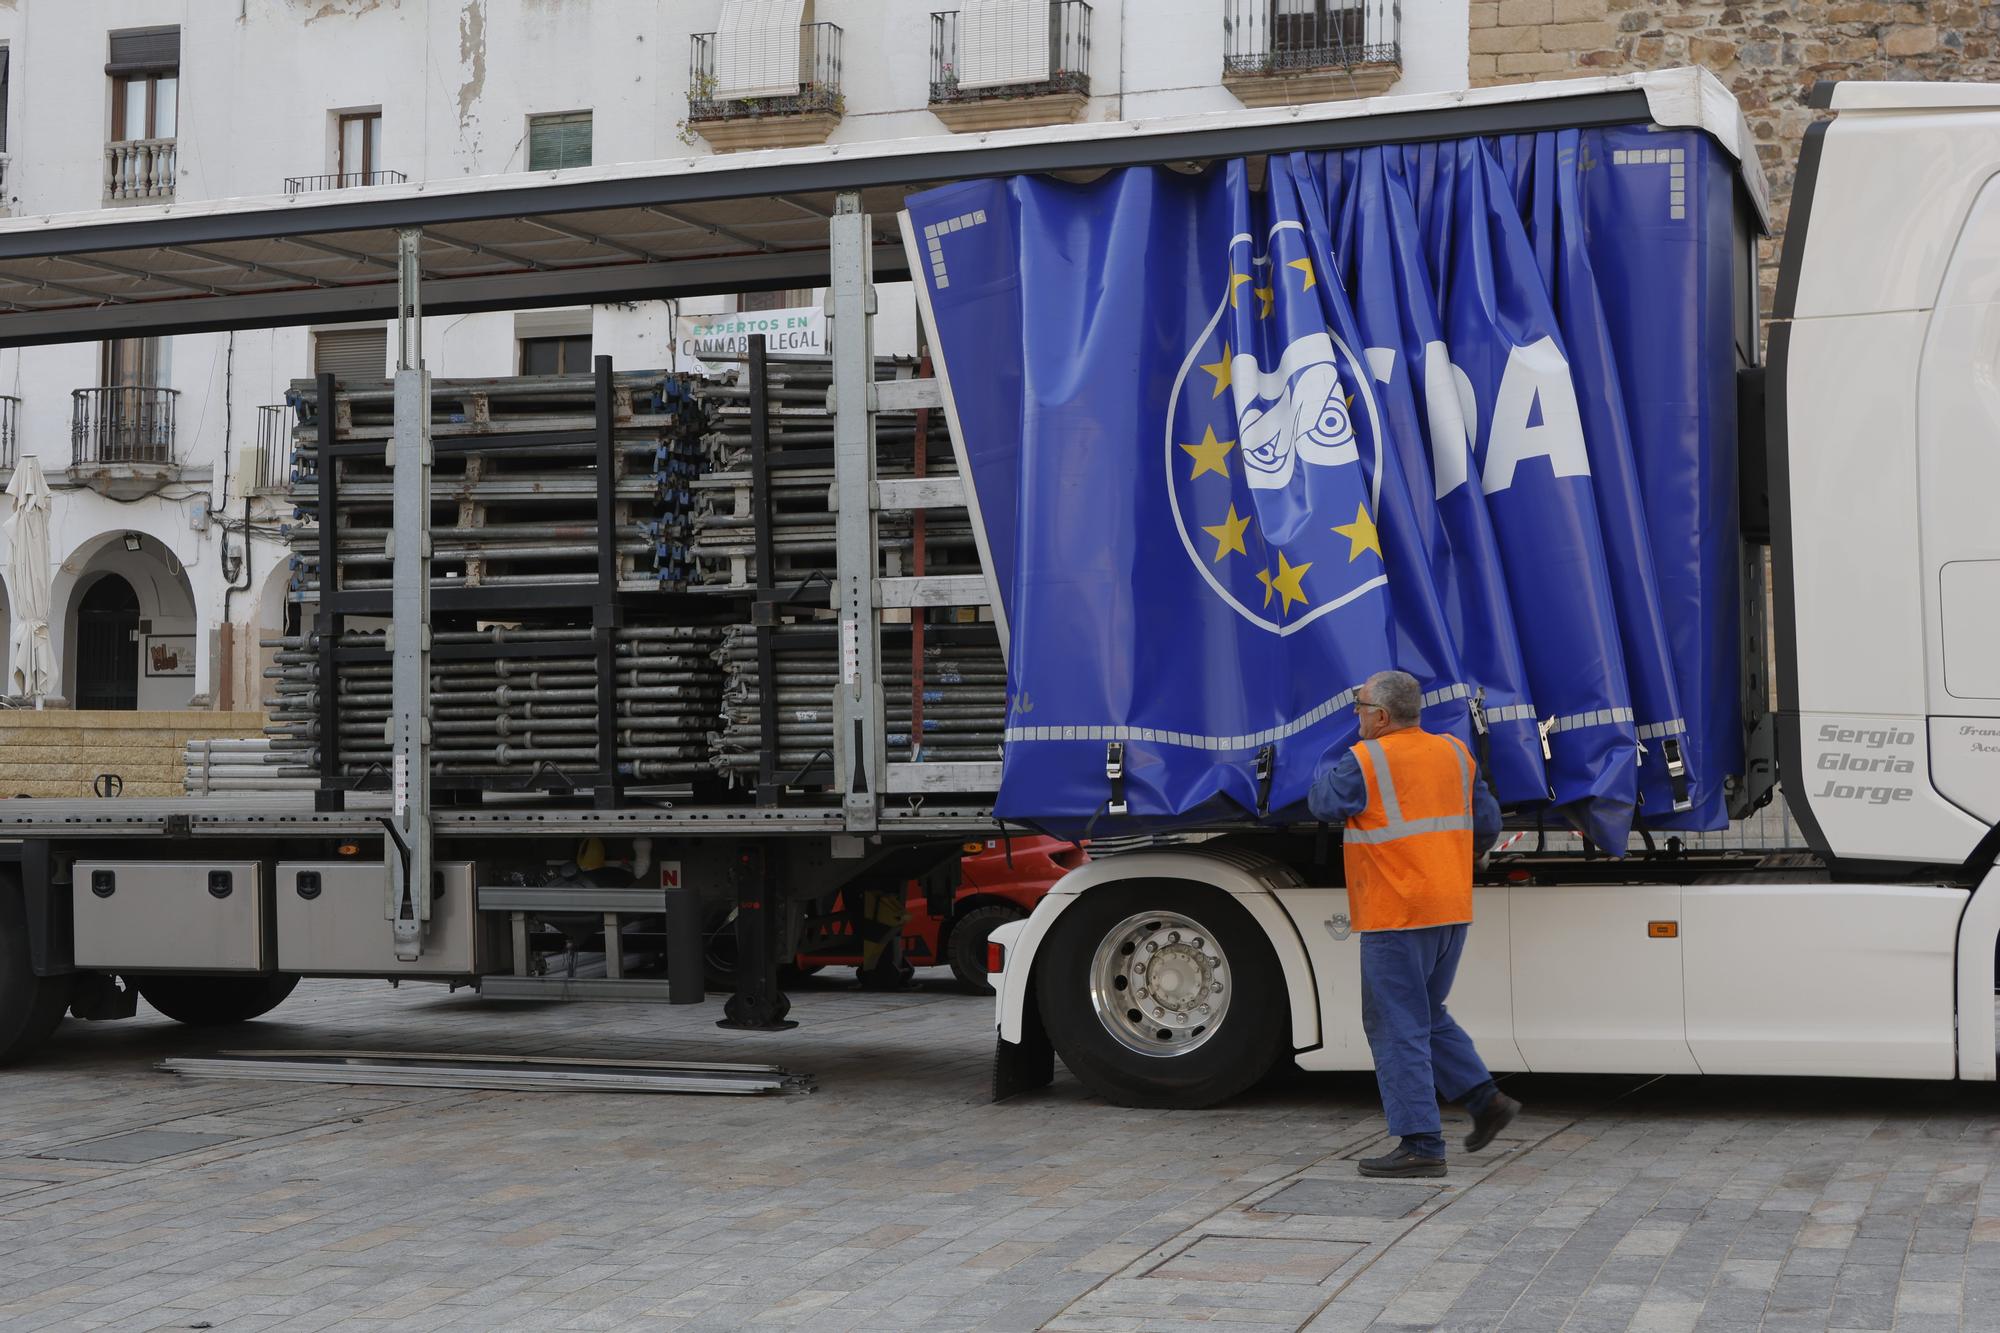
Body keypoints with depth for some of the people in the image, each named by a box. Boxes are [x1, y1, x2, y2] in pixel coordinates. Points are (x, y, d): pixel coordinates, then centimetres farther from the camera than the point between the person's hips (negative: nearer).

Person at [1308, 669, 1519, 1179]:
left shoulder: (1363, 762, -12)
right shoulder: (1454, 754, 8)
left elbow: (1323, 803, 2)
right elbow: (1487, 822, 12)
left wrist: (1326, 766, 21)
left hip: (1396, 915, -7)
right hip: (1451, 910, 8)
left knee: (1397, 1026, -2)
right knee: (1427, 1014, 23)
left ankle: (1421, 1145, -2)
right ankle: (1486, 1098, 14)